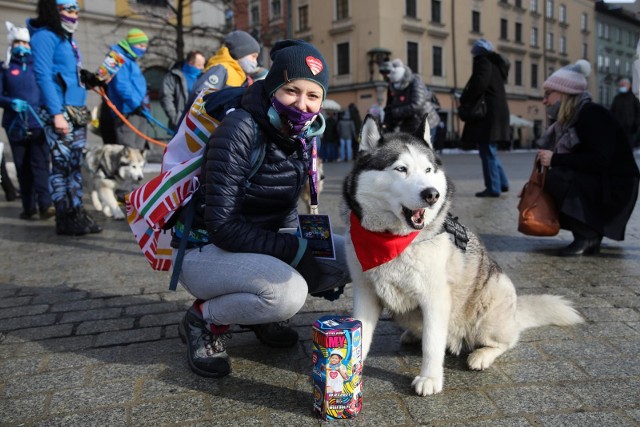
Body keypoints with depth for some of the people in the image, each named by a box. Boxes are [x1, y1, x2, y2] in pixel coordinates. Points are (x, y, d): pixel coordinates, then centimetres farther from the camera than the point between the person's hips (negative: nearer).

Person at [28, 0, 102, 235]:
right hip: (59, 111, -9)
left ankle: (77, 213, 16)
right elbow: (43, 76, -14)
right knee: (62, 164, -6)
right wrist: (56, 114, -19)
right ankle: (64, 219, 0)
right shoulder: (44, 36, -6)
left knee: (75, 164, 10)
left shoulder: (66, 37, 20)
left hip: (77, 110, 9)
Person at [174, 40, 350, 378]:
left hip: (263, 246, 8)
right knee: (289, 292, -33)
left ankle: (261, 312, 12)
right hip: (207, 251, -8)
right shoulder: (241, 129, -22)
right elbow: (222, 225, -25)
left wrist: (305, 242, -4)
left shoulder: (303, 137, 0)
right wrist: (295, 250, -24)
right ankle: (204, 319, -4)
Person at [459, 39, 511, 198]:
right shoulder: (495, 64, 21)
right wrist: (467, 99, 10)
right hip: (496, 112, 9)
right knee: (490, 151, 16)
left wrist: (464, 100, -10)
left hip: (488, 113, -9)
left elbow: (479, 84, -22)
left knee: (487, 152, -6)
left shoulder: (483, 61, -6)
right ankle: (502, 183, 19)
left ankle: (493, 188, -5)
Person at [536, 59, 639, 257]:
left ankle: (587, 236, -16)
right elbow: (573, 160, 6)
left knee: (558, 178, -27)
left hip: (616, 188, -9)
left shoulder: (593, 114, -17)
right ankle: (591, 233, 6)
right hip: (593, 184, 9)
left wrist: (555, 159, -28)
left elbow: (600, 160, -28)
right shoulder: (569, 120, 9)